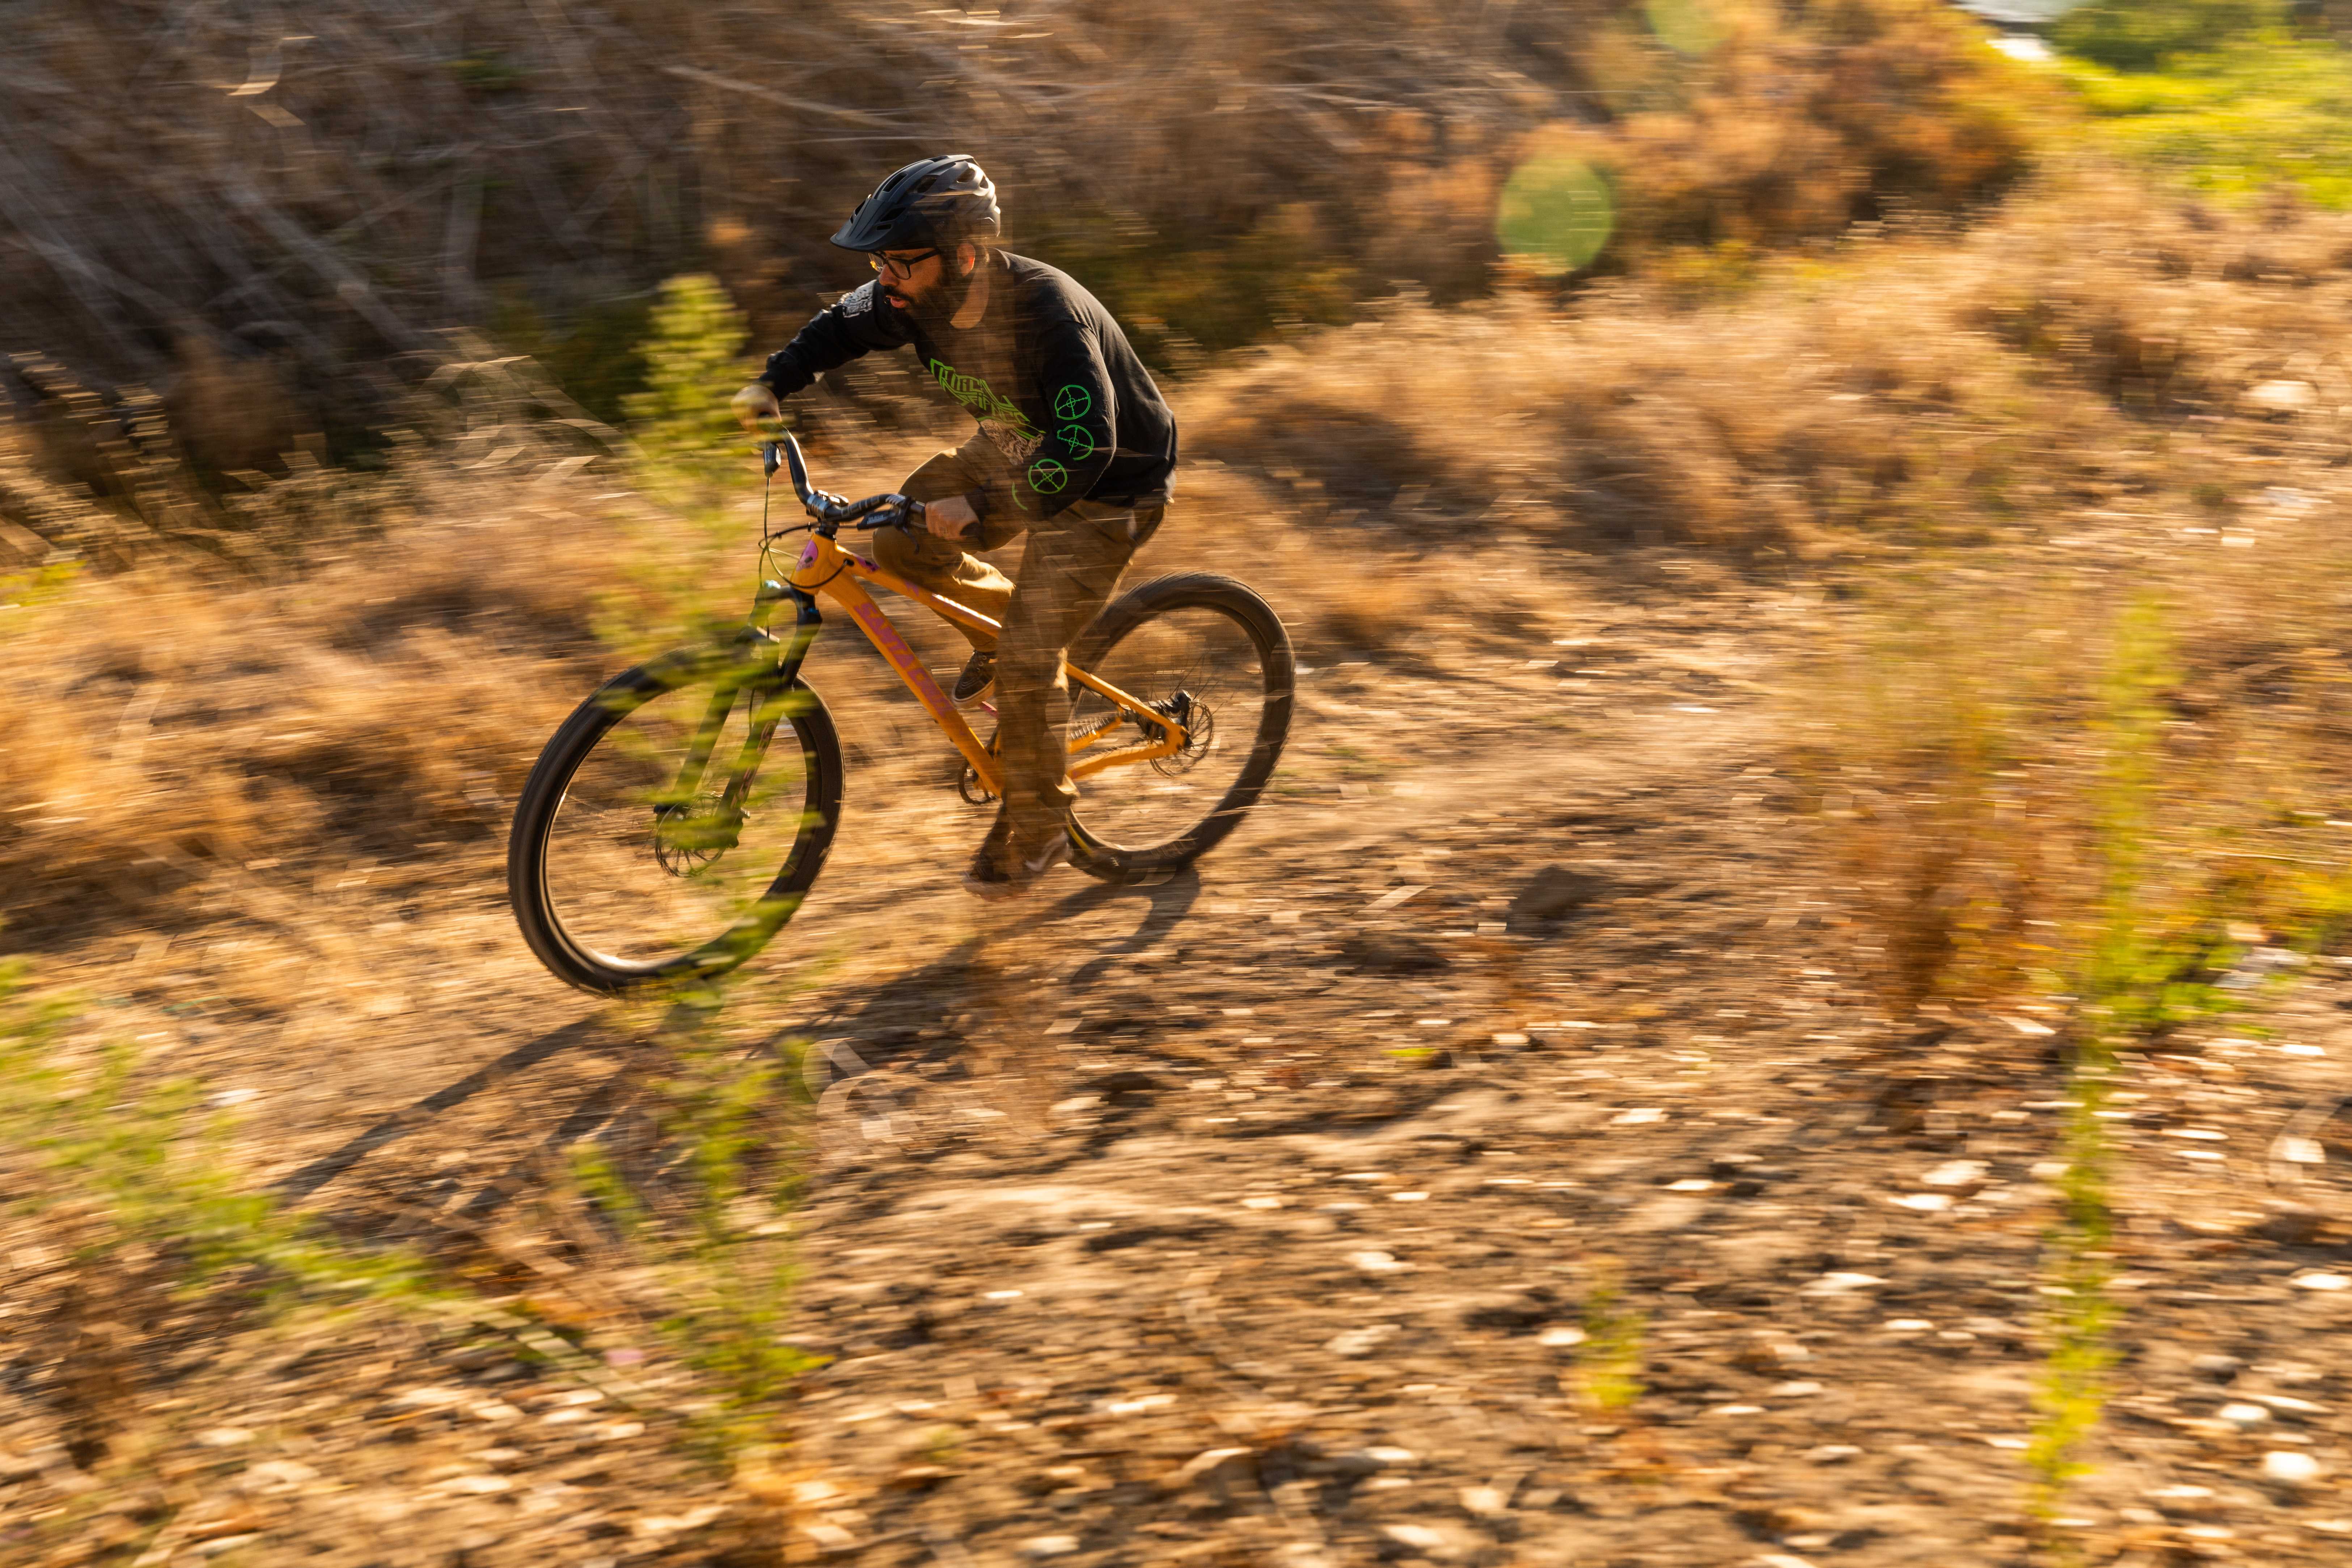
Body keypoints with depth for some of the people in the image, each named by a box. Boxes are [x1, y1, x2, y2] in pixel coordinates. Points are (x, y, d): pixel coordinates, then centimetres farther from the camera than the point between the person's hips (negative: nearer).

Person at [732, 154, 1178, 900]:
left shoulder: (1049, 314, -36)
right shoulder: (918, 297, -15)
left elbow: (1085, 449, -44)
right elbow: (843, 326, 4)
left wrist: (982, 506, -51)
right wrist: (773, 384, -11)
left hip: (1109, 484, -7)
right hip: (1013, 450, 8)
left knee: (1028, 654, -13)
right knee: (900, 541, -7)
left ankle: (1036, 830, 6)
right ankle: (1001, 618, 20)